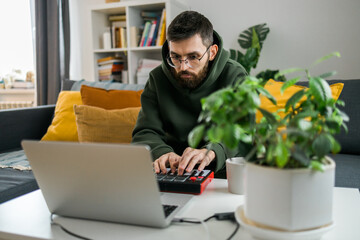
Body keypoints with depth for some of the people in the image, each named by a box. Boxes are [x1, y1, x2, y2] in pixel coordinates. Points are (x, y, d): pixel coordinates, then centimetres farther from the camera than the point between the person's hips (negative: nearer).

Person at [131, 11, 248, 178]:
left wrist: (211, 152, -38)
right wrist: (162, 153, -27)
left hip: (220, 169, 0)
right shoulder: (158, 78, 1)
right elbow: (145, 132, -3)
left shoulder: (234, 76, -6)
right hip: (173, 169, 1)